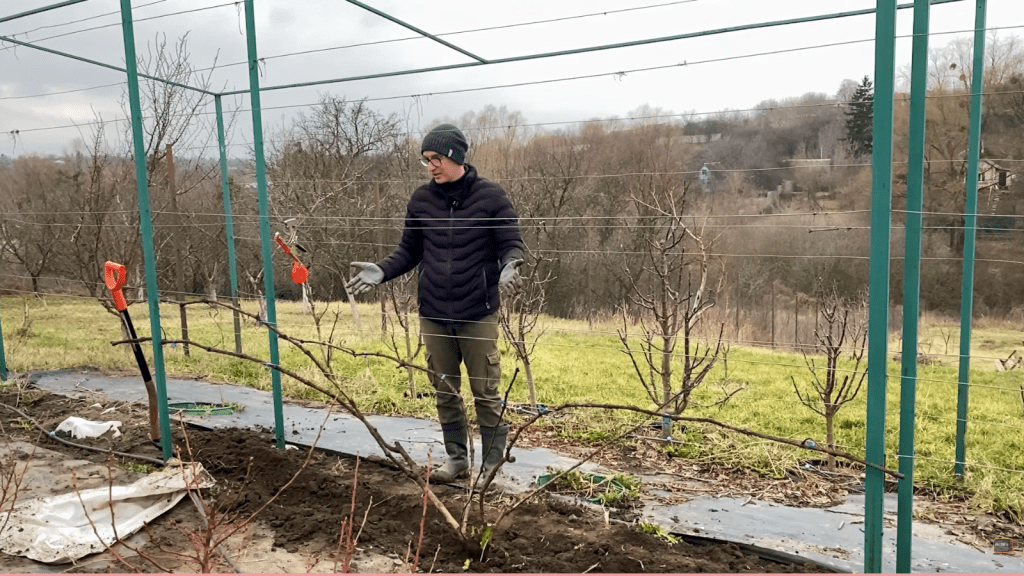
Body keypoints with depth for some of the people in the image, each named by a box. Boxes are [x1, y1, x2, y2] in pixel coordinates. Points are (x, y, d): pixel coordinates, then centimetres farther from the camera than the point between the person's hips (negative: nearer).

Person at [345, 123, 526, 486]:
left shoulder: (490, 196, -5)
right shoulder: (421, 199, 5)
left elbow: (512, 244, -3)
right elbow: (409, 251, 11)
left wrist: (509, 266, -25)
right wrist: (381, 271, -5)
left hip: (478, 314, -4)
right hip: (433, 315, 4)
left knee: (485, 392, 4)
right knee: (445, 392, 13)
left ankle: (493, 463, 20)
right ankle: (457, 458, 30)